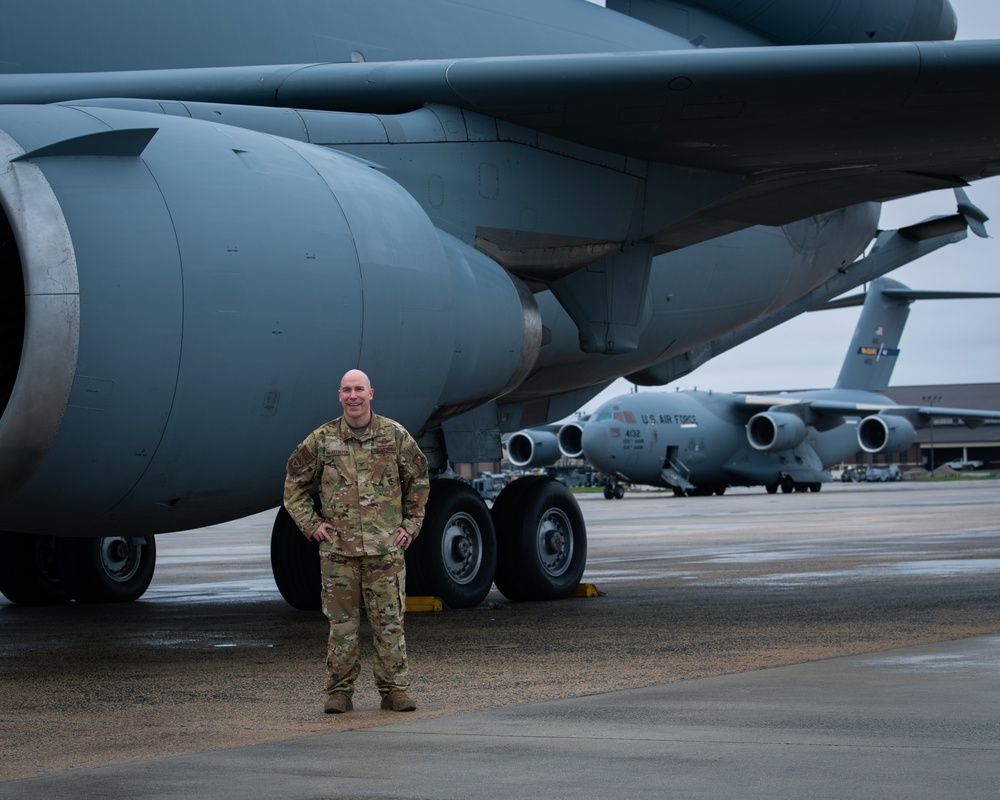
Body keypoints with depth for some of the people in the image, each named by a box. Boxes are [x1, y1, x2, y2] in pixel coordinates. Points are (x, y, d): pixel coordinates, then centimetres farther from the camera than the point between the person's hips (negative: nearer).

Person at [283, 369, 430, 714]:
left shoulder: (395, 435, 3)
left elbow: (418, 480, 15)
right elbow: (294, 482, 12)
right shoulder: (322, 439, 2)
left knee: (389, 621, 2)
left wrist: (411, 524, 9)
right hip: (337, 548, 0)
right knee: (342, 623, 3)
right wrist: (310, 523, 3)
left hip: (386, 547, 0)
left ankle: (394, 690, 9)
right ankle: (339, 692, 10)